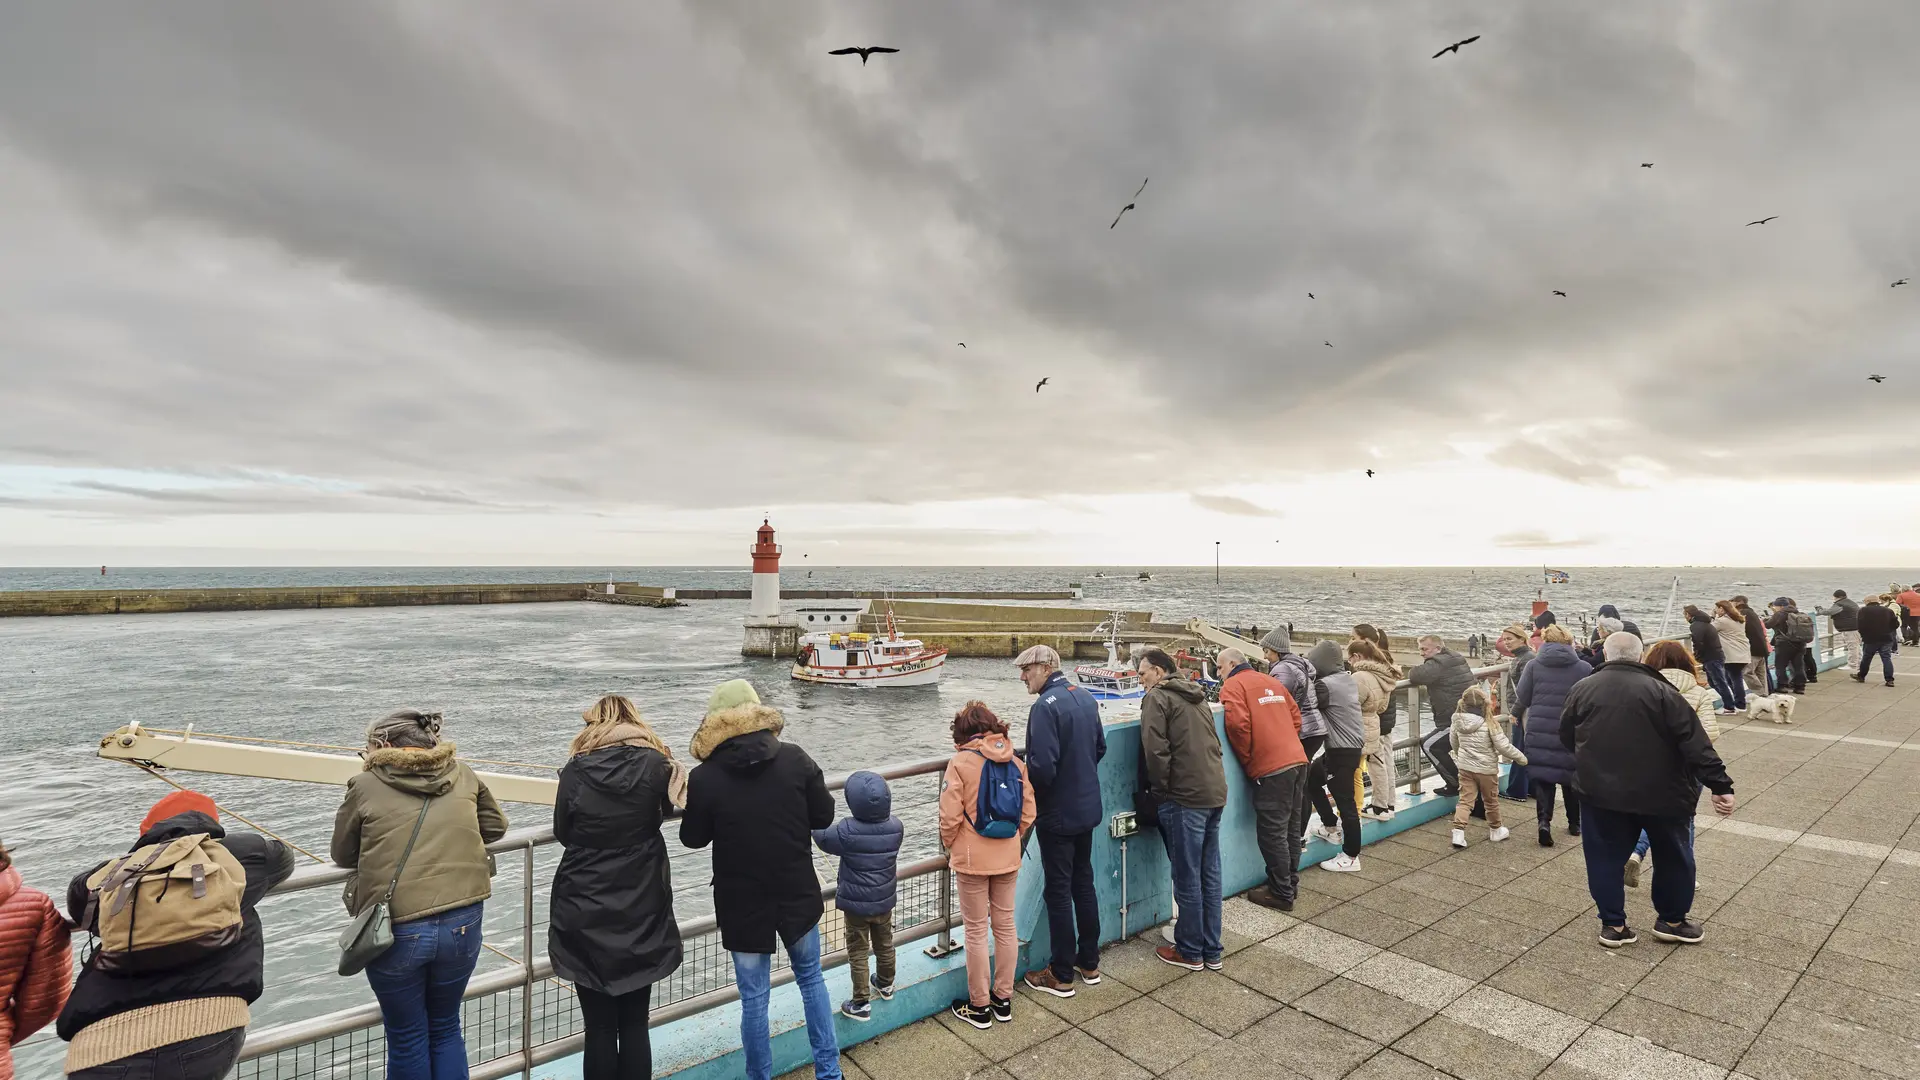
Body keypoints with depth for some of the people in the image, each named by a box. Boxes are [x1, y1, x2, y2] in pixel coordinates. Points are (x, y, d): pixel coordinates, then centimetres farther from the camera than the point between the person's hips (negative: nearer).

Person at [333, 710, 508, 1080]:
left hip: (397, 931, -2)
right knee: (445, 1028, 22)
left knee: (407, 1038, 17)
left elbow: (342, 856, 8)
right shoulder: (463, 776, 3)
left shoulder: (366, 786, -4)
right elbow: (495, 827, 14)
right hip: (461, 924, 3)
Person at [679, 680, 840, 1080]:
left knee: (754, 996, 15)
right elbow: (824, 816, -5)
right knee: (810, 977, 22)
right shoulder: (796, 758, -13)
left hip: (742, 902, -2)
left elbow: (693, 838, -2)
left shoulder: (704, 777, -16)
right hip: (798, 894, 2)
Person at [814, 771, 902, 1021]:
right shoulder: (895, 827, -16)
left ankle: (862, 1003, 20)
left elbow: (823, 837, -10)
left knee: (858, 953, 11)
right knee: (885, 944, 25)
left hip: (856, 904, -4)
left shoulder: (846, 831, -27)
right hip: (884, 900, 5)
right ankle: (885, 984, 46)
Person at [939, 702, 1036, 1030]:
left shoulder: (961, 762, -14)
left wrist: (949, 845, 3)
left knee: (976, 931, 9)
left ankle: (979, 1007, 21)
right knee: (1005, 925, 17)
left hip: (972, 859, -4)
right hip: (1008, 859, 5)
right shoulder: (1015, 761, -1)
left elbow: (950, 817, -15)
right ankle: (1003, 999, 30)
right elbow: (1028, 812, 1)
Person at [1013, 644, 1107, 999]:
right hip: (1088, 808, 8)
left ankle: (1062, 975, 19)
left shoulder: (1045, 706, -23)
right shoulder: (1086, 698, 3)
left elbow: (1042, 767, -27)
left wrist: (1028, 796, -9)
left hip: (1058, 814, -8)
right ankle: (1089, 963, 33)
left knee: (1058, 892, 6)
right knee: (1084, 884, 19)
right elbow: (1100, 749, 13)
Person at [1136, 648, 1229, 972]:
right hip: (1215, 792, 8)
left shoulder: (1157, 697, -8)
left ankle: (1190, 952, 17)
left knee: (1187, 879, 4)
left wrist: (1160, 786, -5)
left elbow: (1155, 749, -18)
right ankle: (1212, 950, 26)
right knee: (1210, 875, 16)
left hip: (1185, 798, -8)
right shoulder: (1196, 697, 16)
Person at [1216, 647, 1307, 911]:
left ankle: (1281, 894, 8)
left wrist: (1246, 759, -4)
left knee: (1272, 832, 1)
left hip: (1271, 768, -8)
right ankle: (1290, 882, 29)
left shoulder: (1233, 685, -4)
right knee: (1291, 828, 18)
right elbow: (1295, 716, 18)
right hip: (1297, 760, 8)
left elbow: (1238, 724, -17)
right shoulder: (1271, 681, 18)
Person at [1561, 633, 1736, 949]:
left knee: (1606, 858, 10)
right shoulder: (1660, 691, -8)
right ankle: (1671, 921, 29)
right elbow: (1696, 744, -13)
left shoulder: (1582, 690, -1)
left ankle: (1612, 925, 14)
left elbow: (1566, 738, 9)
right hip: (1659, 793, 0)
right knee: (1672, 856, 20)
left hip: (1600, 791, 1)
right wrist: (1721, 785, -11)